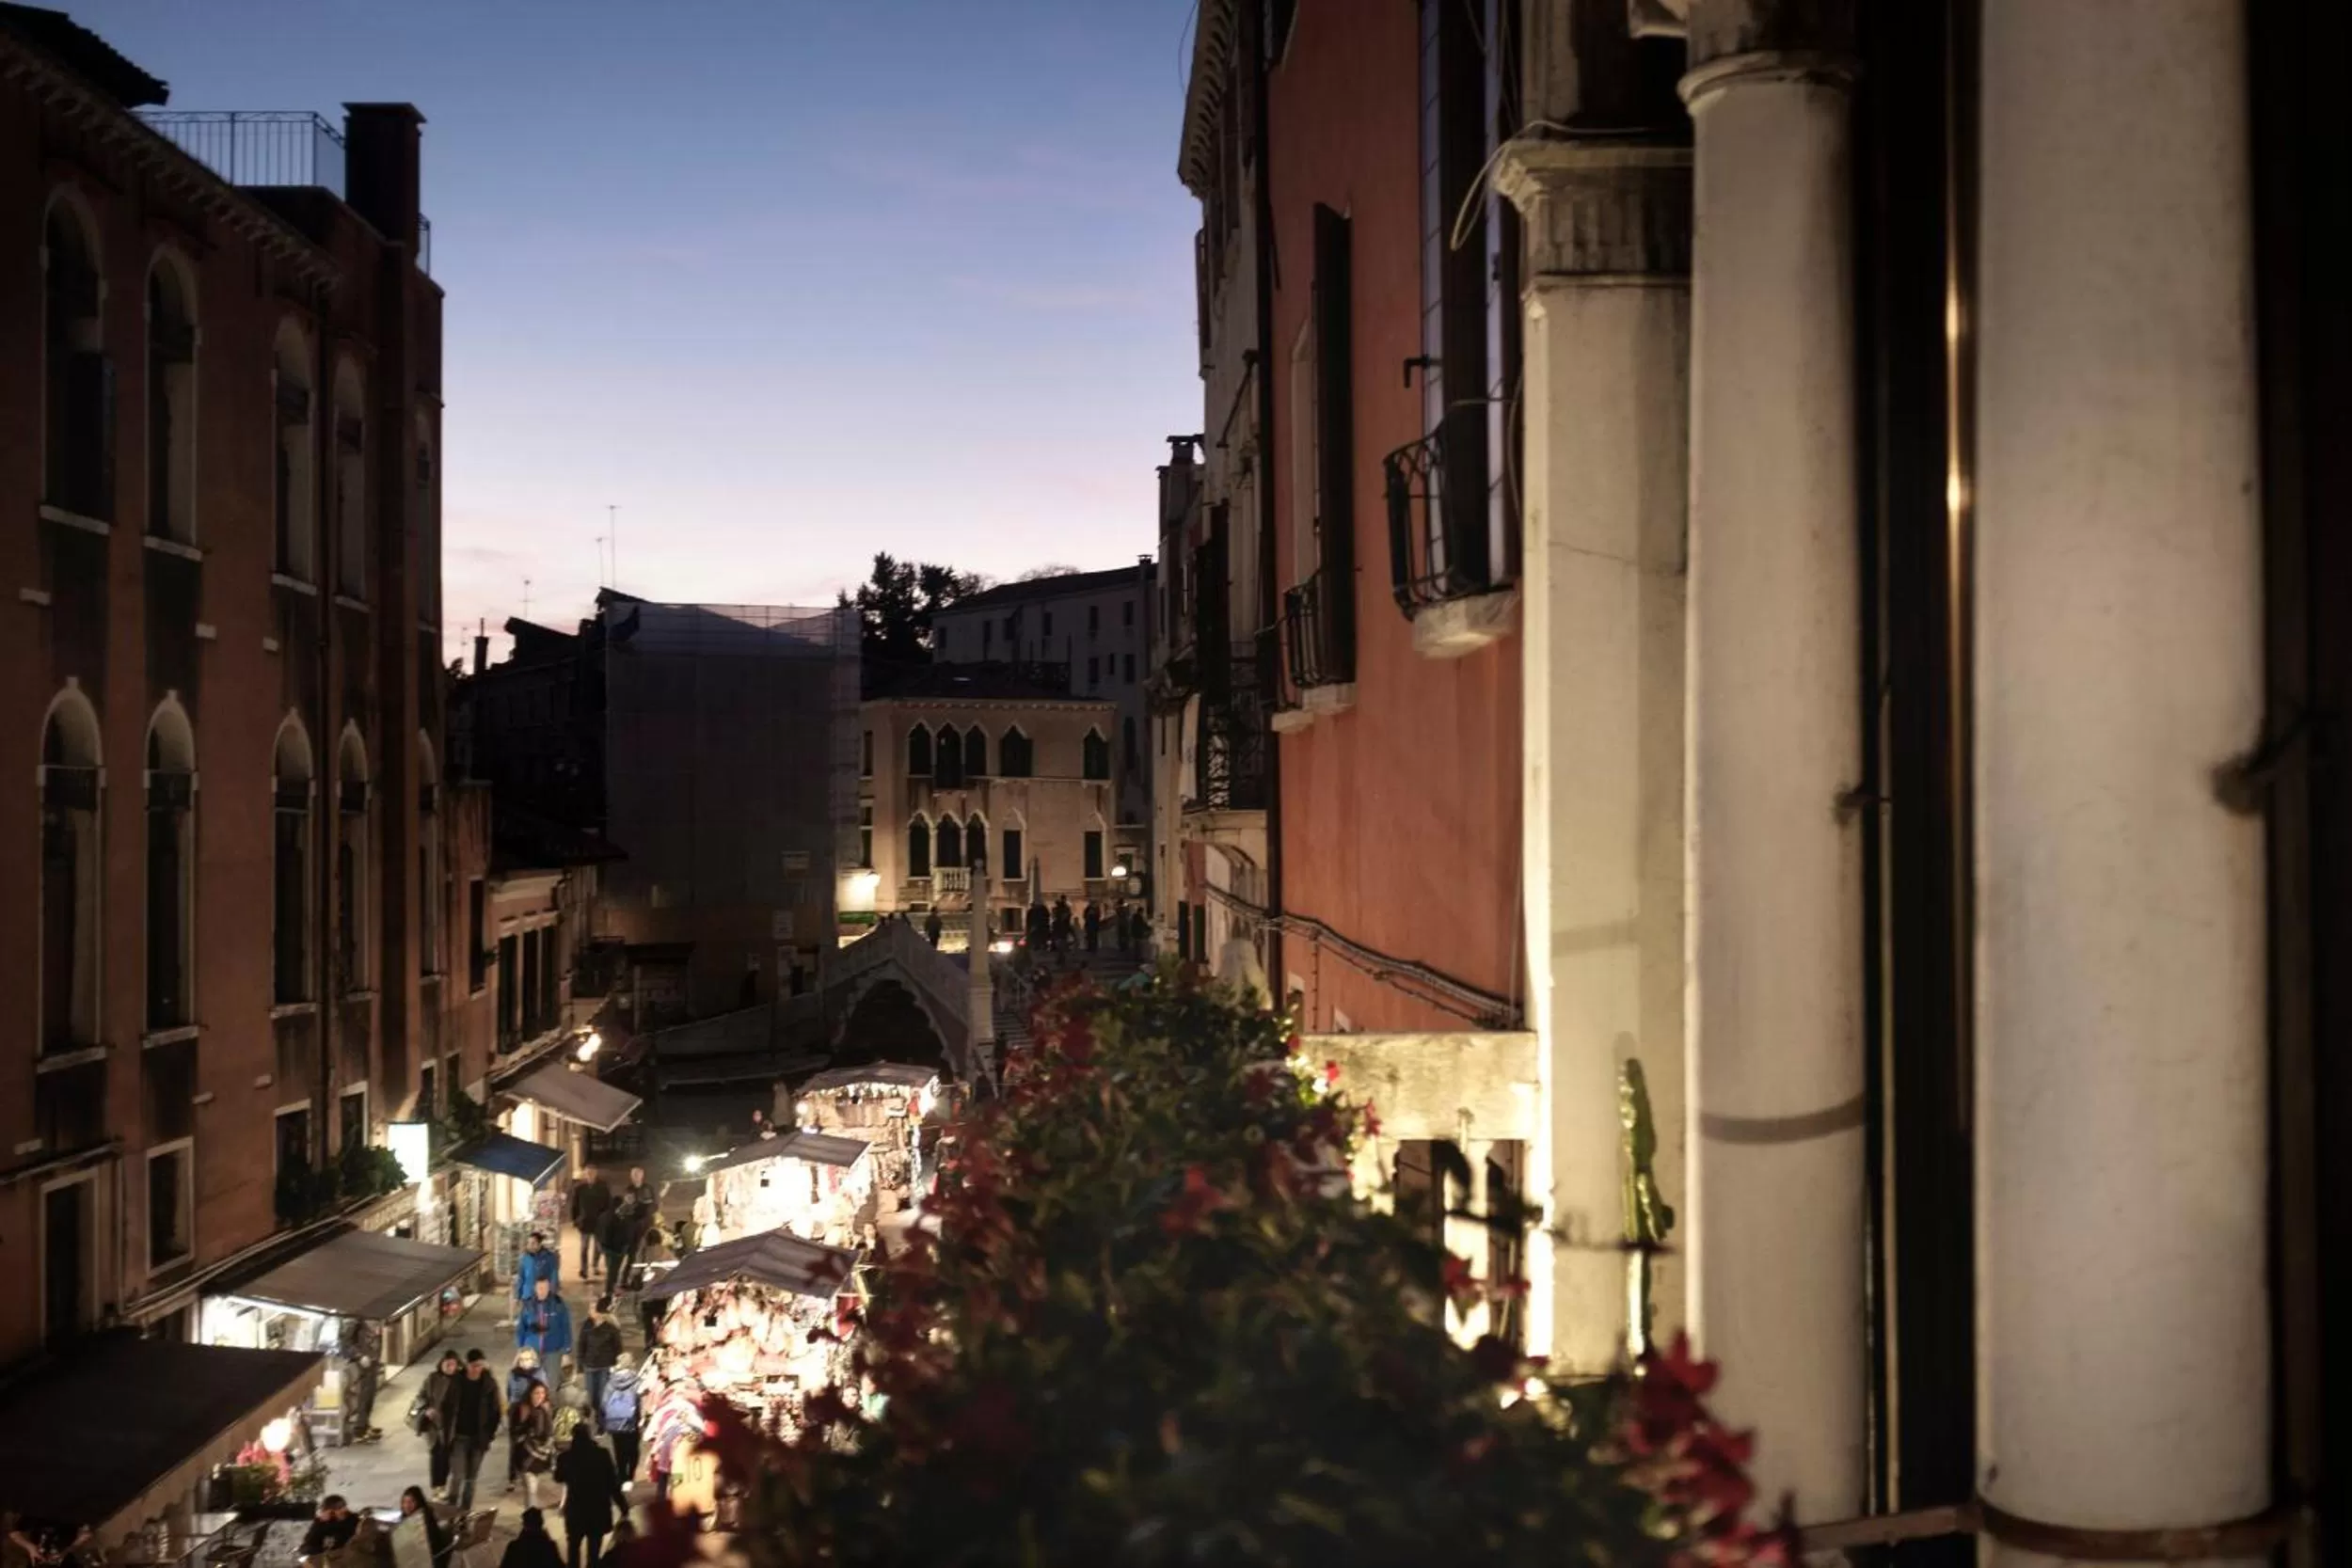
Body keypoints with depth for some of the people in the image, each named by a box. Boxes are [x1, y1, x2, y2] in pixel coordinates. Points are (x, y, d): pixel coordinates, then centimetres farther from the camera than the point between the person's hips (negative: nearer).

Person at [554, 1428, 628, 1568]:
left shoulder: (567, 1456, -11)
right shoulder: (602, 1454, -13)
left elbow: (559, 1478, 9)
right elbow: (613, 1482, -10)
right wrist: (623, 1505, -3)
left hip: (576, 1509, 1)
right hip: (599, 1508, -1)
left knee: (573, 1546, 19)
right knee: (594, 1549, 10)